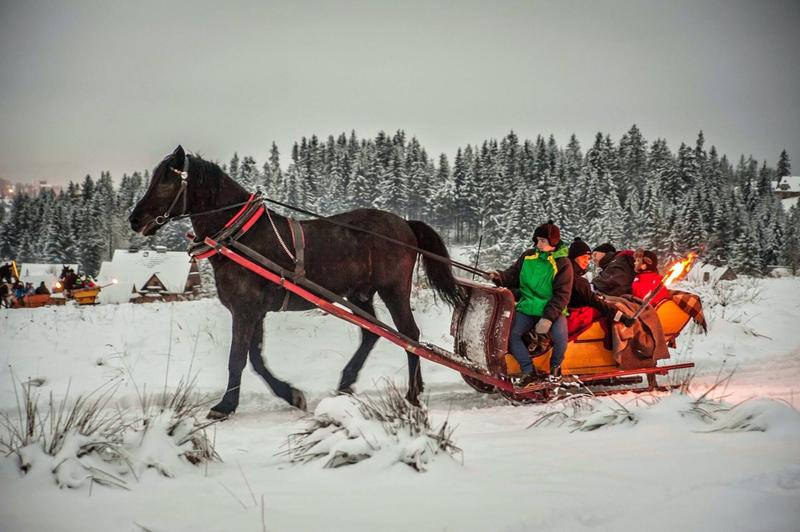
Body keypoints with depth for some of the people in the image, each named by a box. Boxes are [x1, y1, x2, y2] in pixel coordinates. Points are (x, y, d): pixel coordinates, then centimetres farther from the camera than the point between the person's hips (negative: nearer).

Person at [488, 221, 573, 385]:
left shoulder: (562, 263, -7)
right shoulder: (528, 256, 4)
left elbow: (561, 295, -12)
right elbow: (514, 275, 12)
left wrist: (548, 318, -23)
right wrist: (500, 277, -12)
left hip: (552, 310, -3)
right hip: (527, 308, 3)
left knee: (560, 336, -31)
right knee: (510, 333, -22)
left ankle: (555, 366, 2)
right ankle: (528, 370, -5)